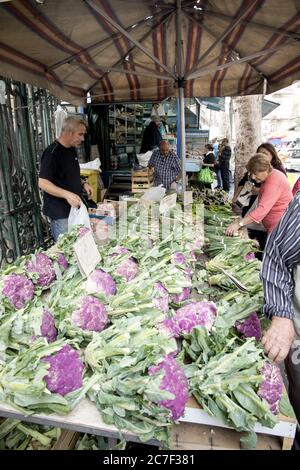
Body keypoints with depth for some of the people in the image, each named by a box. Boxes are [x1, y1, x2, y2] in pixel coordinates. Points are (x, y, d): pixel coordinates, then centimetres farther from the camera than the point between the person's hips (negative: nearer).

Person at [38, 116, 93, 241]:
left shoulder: (72, 149, 9)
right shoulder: (52, 153, -18)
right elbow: (43, 183, -22)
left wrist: (83, 184, 3)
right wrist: (67, 194, -34)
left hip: (74, 207, 9)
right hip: (60, 212, -8)